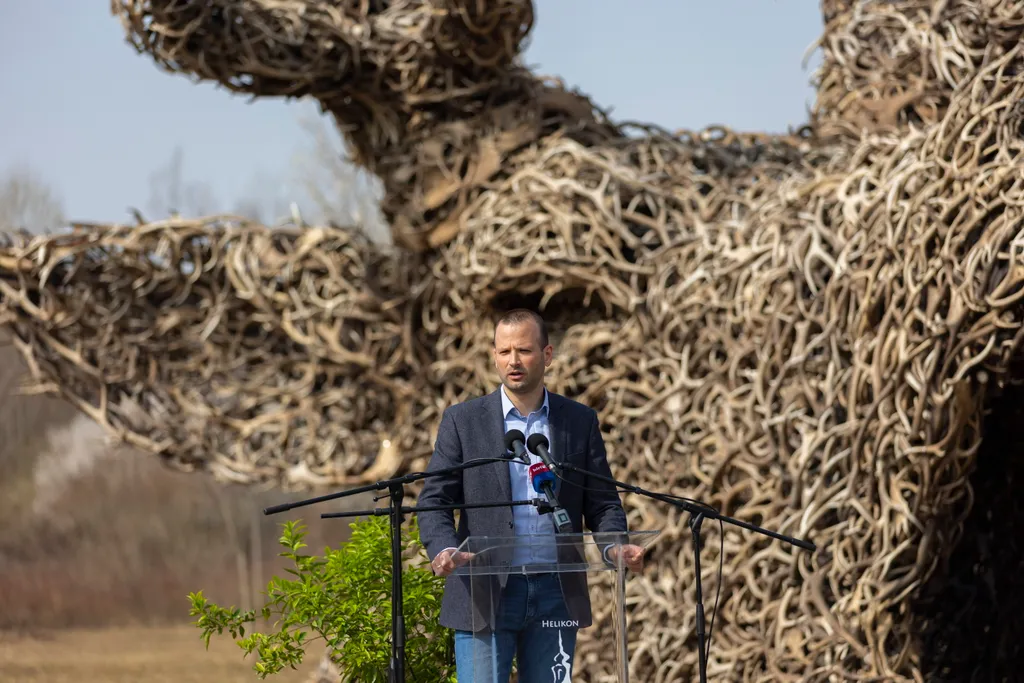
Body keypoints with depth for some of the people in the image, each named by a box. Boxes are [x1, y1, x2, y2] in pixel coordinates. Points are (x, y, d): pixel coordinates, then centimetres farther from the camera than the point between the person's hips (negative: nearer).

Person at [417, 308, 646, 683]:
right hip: (484, 595, -2)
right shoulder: (463, 420, 3)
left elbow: (601, 501, 9)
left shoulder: (580, 421, 8)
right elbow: (434, 499, 0)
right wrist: (444, 549, -20)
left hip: (555, 595, 2)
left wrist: (616, 546, -12)